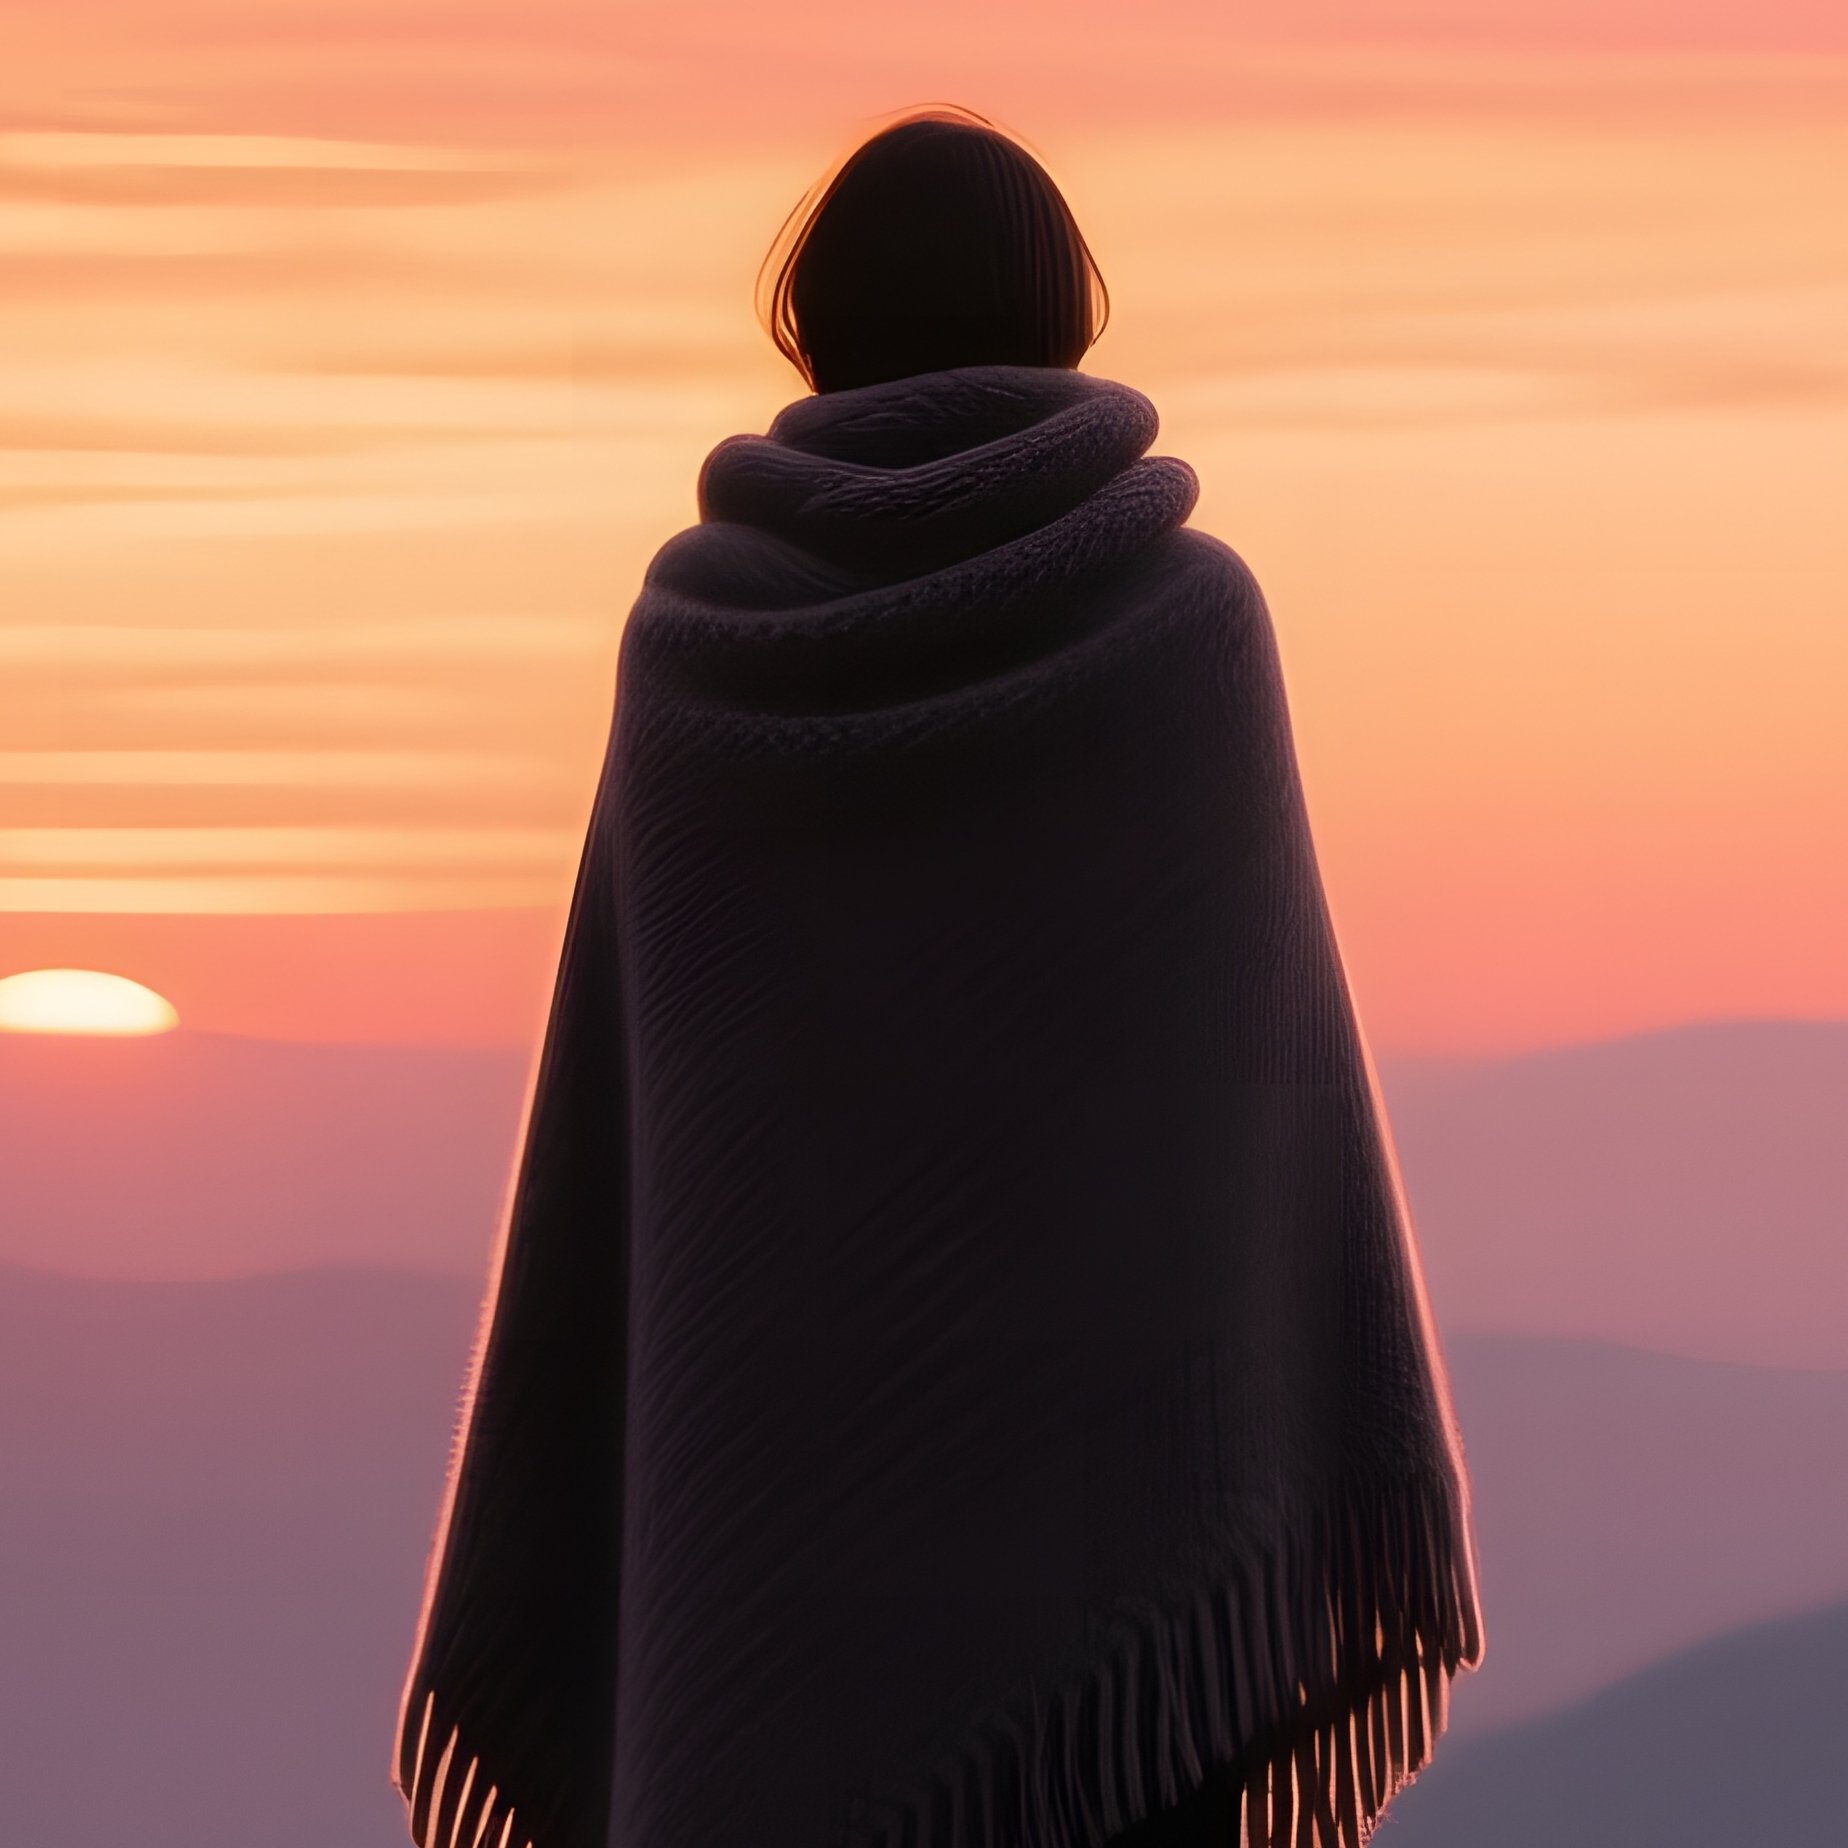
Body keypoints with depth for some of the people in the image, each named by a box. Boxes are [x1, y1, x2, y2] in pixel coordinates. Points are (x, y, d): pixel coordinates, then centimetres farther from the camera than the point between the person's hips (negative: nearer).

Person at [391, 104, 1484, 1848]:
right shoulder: (1190, 620, -4)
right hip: (1089, 1428, -2)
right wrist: (1337, 1482, -1)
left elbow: (611, 1102, 2)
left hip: (781, 1426, 2)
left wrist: (577, 1525, 9)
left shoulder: (689, 633, 1)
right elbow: (1267, 1060, -7)